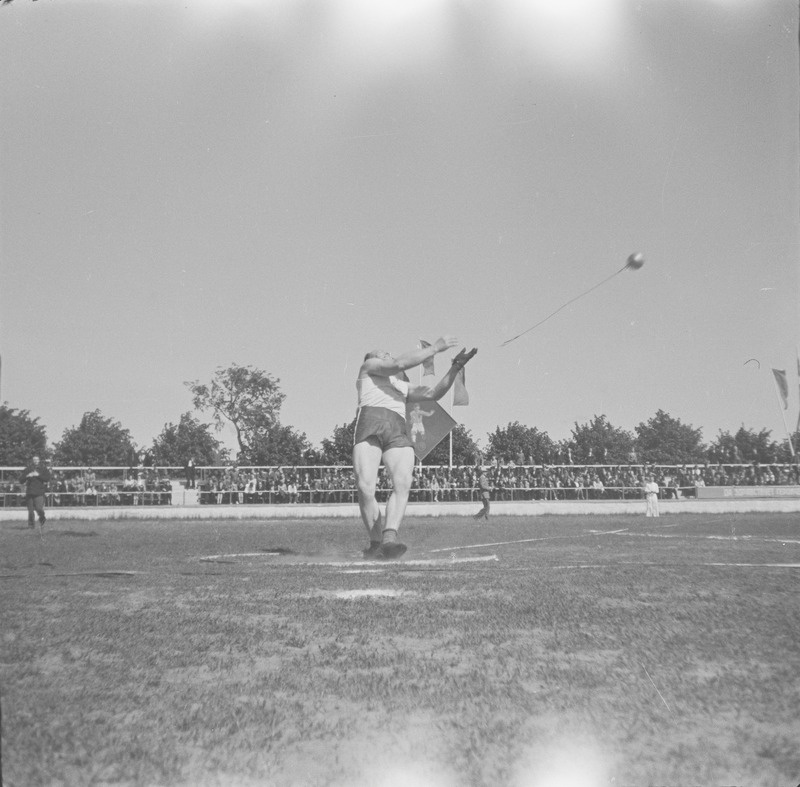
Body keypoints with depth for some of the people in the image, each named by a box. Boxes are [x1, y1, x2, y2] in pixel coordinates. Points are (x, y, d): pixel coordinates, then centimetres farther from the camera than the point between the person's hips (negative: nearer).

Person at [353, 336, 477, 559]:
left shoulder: (403, 386, 41)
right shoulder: (368, 366, 26)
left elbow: (433, 393, 27)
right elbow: (400, 364, 9)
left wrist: (455, 367, 19)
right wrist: (434, 348, 10)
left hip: (398, 430, 4)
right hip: (370, 420, -4)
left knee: (403, 484, -24)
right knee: (365, 487, -19)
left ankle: (389, 538, -37)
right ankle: (376, 542, -7)